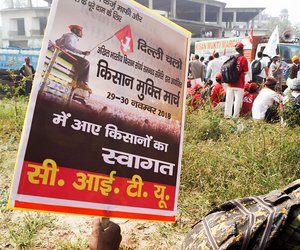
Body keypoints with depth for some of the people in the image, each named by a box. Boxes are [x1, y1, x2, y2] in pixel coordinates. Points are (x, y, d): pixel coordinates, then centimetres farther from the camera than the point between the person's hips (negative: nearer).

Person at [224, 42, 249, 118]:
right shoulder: (243, 59, -7)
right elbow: (245, 72, -7)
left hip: (230, 83, 5)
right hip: (239, 84, -5)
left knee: (229, 100, 10)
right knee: (238, 100, -2)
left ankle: (227, 115, 15)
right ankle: (235, 116, -3)